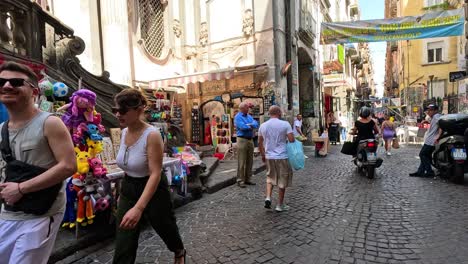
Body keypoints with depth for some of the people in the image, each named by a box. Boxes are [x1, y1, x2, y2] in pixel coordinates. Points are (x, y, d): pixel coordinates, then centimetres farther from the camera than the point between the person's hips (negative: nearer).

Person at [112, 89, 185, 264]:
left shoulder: (152, 135, -24)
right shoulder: (124, 132, -2)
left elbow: (155, 174, -28)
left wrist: (138, 208, -36)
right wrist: (124, 190, 20)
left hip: (153, 191, -6)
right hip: (128, 190, 6)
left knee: (166, 229, 21)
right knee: (123, 247, 6)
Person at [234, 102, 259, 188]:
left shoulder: (249, 116, 15)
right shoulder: (237, 117, -5)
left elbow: (256, 124, 2)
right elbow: (242, 127, -20)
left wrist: (249, 125, -15)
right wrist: (251, 126, -5)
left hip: (250, 140, 7)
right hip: (242, 140, -7)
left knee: (250, 161, 11)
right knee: (241, 162, -3)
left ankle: (247, 179, 20)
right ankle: (240, 180, 4)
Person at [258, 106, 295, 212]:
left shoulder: (263, 126, 3)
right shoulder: (285, 124, -10)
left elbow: (260, 142, 10)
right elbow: (292, 140, -13)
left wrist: (262, 155, 21)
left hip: (269, 156, 4)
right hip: (282, 156, -4)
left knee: (270, 177, 24)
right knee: (282, 180, 10)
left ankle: (268, 197, 8)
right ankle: (280, 205, 19)